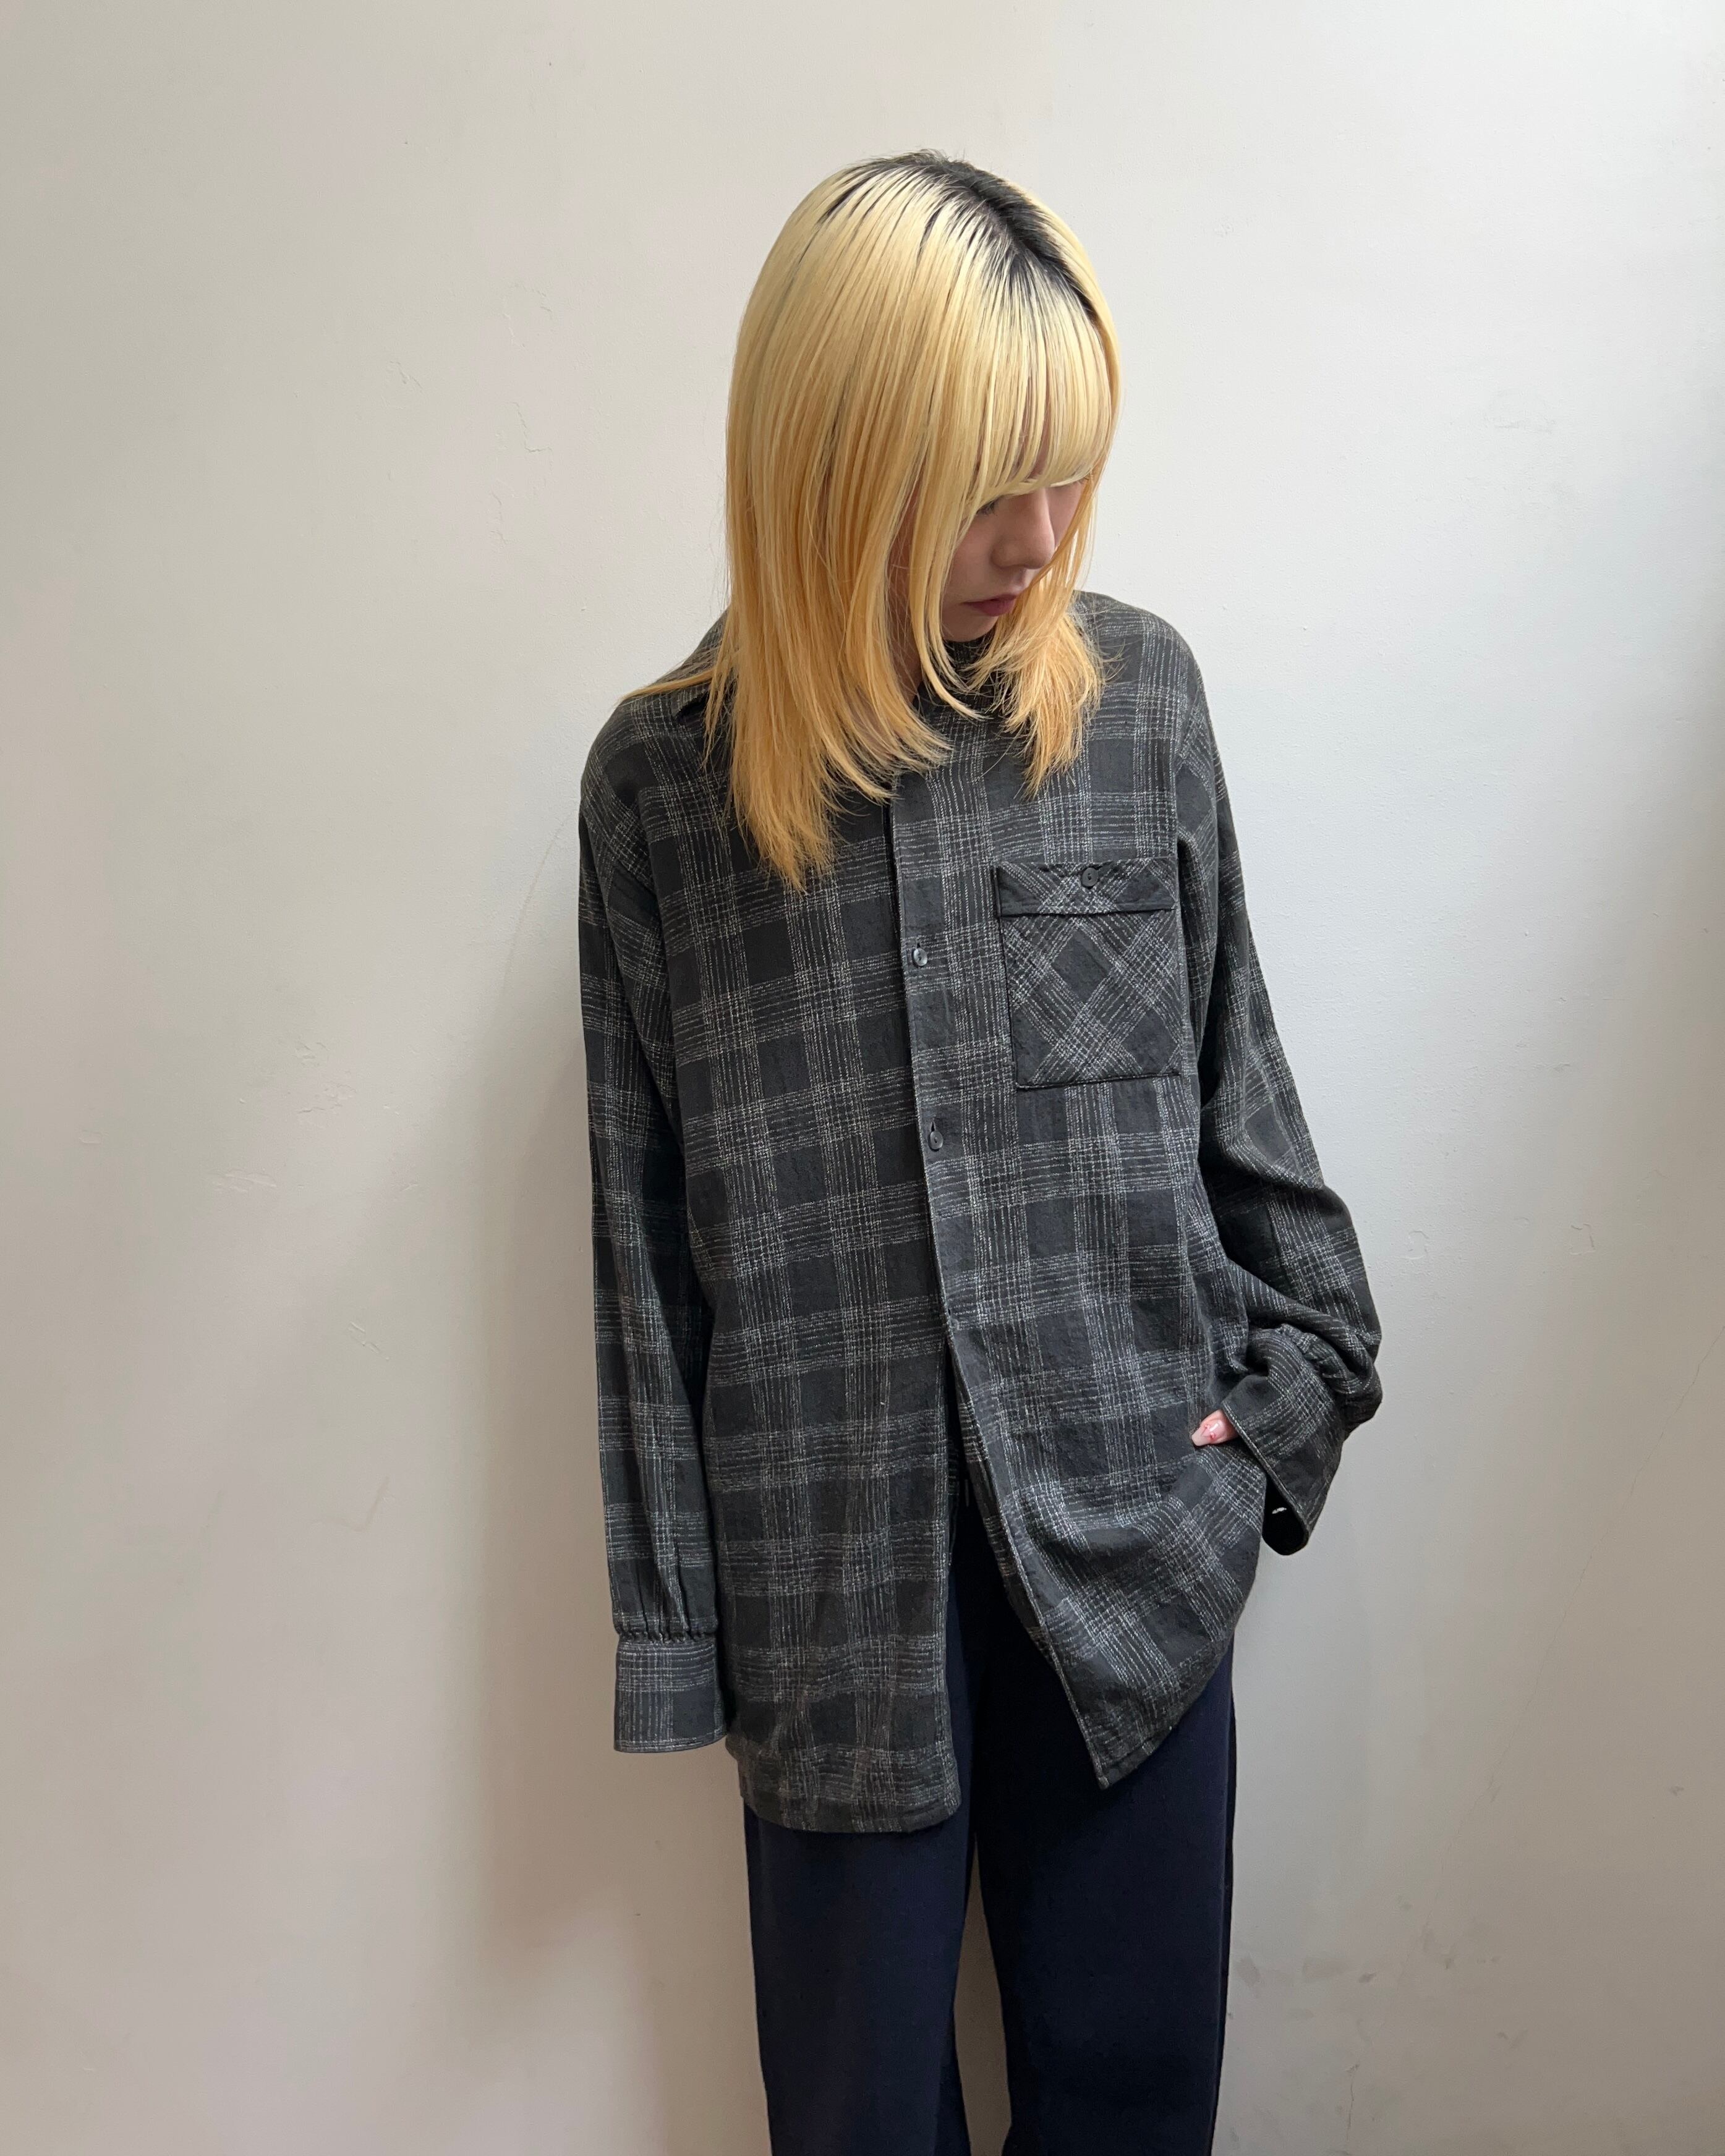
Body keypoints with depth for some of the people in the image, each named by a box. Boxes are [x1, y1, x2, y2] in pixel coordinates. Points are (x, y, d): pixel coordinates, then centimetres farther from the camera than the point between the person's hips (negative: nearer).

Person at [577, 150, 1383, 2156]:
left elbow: (1233, 1075, 8)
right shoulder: (660, 778, -5)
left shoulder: (1140, 695, -2)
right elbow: (645, 1234, -2)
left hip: (1136, 1540, 2)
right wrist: (675, 1626, 0)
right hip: (838, 1588, -1)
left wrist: (1296, 1374, 6)